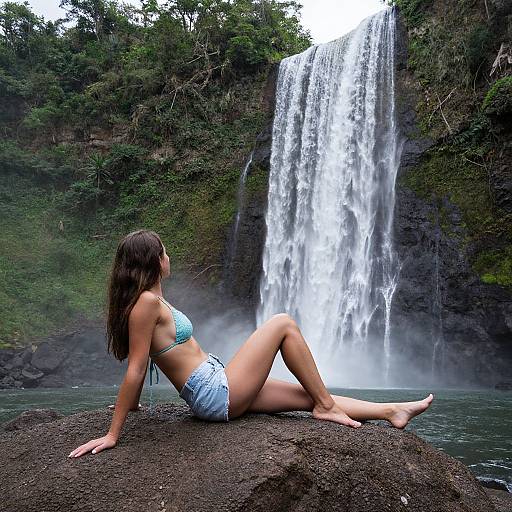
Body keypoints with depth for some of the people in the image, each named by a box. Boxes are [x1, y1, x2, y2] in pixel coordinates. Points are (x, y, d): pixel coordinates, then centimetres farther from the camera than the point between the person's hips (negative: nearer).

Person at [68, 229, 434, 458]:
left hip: (217, 391, 9)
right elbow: (136, 369, -20)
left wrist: (131, 404, 24)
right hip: (217, 393, -9)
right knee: (283, 323, -5)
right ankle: (327, 405, 5)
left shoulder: (152, 301, 11)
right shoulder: (147, 301, -18)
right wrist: (113, 434, -17)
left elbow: (139, 366, 16)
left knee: (308, 395, 9)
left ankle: (393, 412, 18)